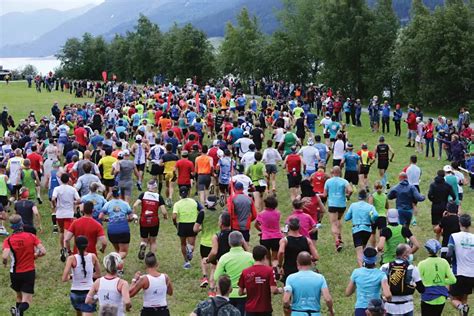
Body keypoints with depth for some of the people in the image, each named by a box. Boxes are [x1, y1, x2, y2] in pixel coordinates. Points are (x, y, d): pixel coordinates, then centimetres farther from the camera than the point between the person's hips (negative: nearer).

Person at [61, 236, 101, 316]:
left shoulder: (72, 258, -11)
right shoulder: (93, 257, -4)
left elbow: (64, 279, -16)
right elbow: (98, 275, 10)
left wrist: (71, 276, 5)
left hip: (75, 292, 1)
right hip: (89, 292, 0)